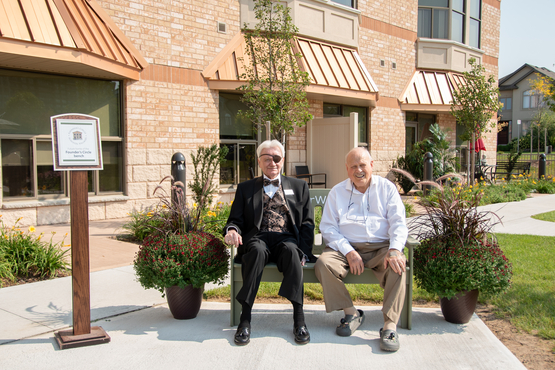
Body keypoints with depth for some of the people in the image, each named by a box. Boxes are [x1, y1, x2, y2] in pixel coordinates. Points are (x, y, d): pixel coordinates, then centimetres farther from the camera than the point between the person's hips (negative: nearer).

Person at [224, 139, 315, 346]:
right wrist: (232, 230, -11)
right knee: (257, 250, -36)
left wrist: (304, 251, -3)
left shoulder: (298, 186, 22)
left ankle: (299, 318, -34)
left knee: (291, 250, -36)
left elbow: (307, 223, 15)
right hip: (257, 238, 0)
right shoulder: (246, 188, 22)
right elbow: (236, 219, 15)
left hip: (287, 238, 0)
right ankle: (245, 318, -33)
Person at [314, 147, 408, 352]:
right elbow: (328, 227, 2)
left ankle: (390, 325, -26)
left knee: (398, 264, -32)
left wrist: (394, 250, -20)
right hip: (346, 247, 1)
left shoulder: (387, 188, 9)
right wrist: (349, 252, -14)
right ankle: (351, 312, -10)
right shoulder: (337, 192, 10)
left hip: (381, 247, 0)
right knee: (323, 263, -27)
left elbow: (398, 223, 0)